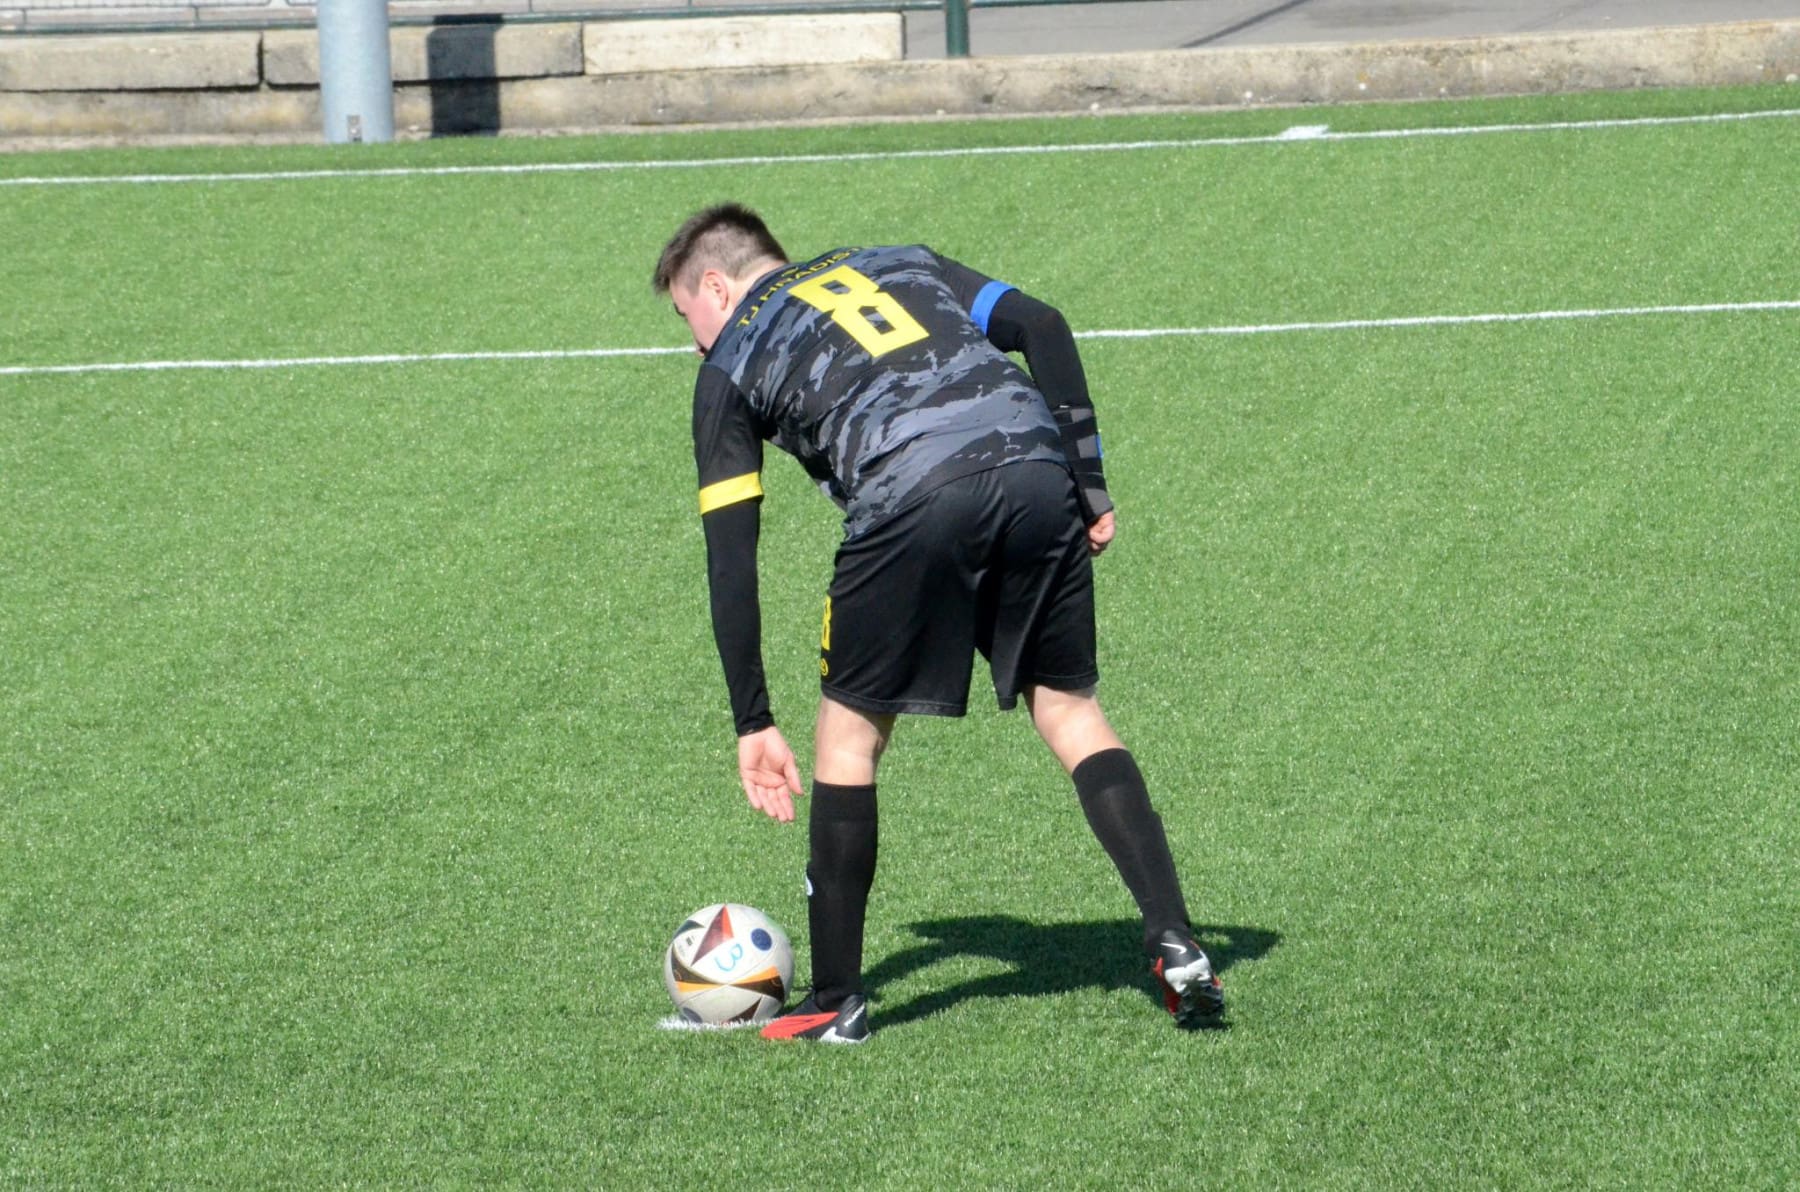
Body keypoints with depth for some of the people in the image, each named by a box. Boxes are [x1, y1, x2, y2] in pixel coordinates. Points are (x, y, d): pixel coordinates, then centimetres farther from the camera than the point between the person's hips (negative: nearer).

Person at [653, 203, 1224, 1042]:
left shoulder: (731, 364, 23)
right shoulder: (898, 266, 33)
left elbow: (729, 559, 17)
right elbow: (1040, 327, 16)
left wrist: (753, 725, 19)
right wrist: (1089, 487, 15)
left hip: (912, 501, -4)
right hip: (1035, 475, 4)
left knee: (849, 734, 12)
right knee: (1070, 711, 16)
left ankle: (834, 1003, 16)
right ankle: (1176, 947, 5)